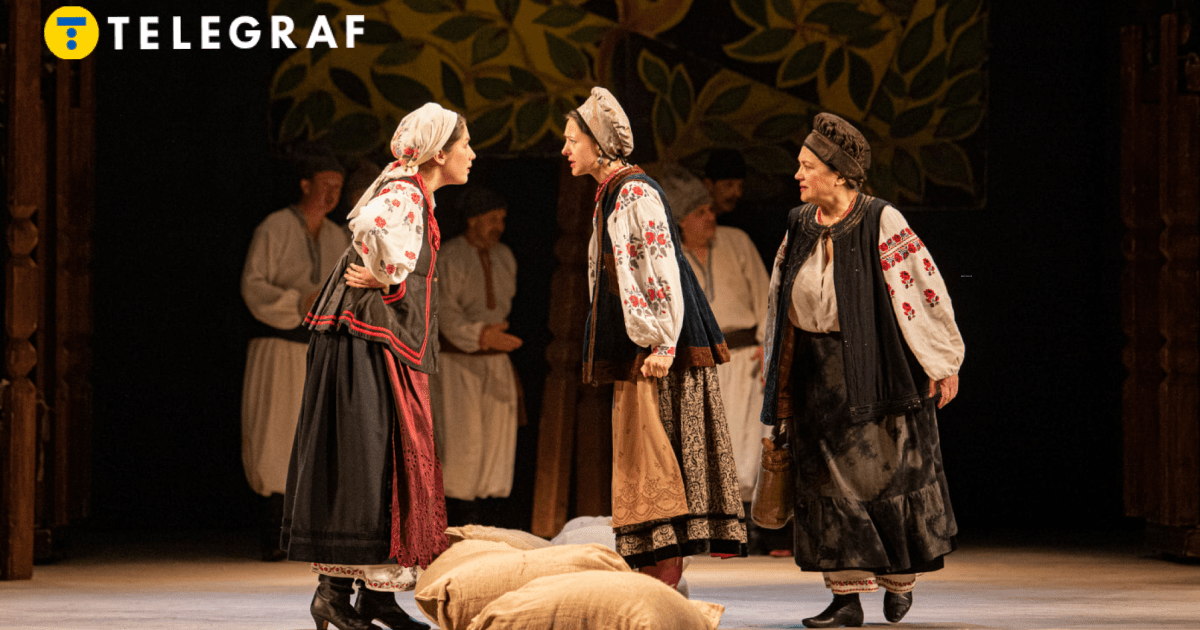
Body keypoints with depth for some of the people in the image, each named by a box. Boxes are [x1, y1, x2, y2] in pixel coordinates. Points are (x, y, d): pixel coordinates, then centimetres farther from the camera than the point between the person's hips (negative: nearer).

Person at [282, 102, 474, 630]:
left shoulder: (413, 196, 18)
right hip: (371, 345, -10)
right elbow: (372, 225, -35)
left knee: (398, 463, 10)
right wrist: (388, 278, -21)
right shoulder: (404, 194, -14)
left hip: (390, 349, 10)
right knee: (367, 462, -10)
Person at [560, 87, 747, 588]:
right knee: (642, 462, 8)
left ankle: (667, 583, -11)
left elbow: (663, 269, -20)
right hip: (633, 347, 10)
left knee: (656, 462, -10)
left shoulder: (636, 193, -12)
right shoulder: (610, 196, 18)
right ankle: (656, 578, 10)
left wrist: (664, 343, -25)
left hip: (658, 345, -10)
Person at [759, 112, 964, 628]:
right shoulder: (800, 226, 7)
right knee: (829, 481, 0)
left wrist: (942, 363, -10)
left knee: (883, 474, 2)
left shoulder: (881, 222, -10)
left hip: (873, 368, -5)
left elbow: (925, 287, -9)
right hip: (816, 371, 5)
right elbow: (783, 303, 16)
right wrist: (780, 381, 16)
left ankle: (899, 579, 22)